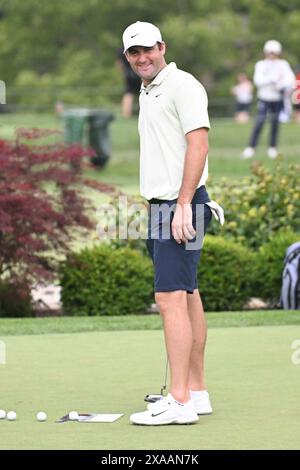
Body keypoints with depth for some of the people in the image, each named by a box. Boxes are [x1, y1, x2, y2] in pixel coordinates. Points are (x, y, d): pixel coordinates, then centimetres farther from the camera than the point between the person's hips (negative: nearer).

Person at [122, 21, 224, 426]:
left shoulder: (182, 85, -10)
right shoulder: (148, 93, 19)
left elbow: (198, 143, -18)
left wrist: (182, 205, -22)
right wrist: (157, 209, 16)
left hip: (181, 206, -10)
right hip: (162, 207, 10)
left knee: (171, 299, -14)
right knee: (188, 297, 11)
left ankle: (179, 401, -17)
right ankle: (197, 392, 15)